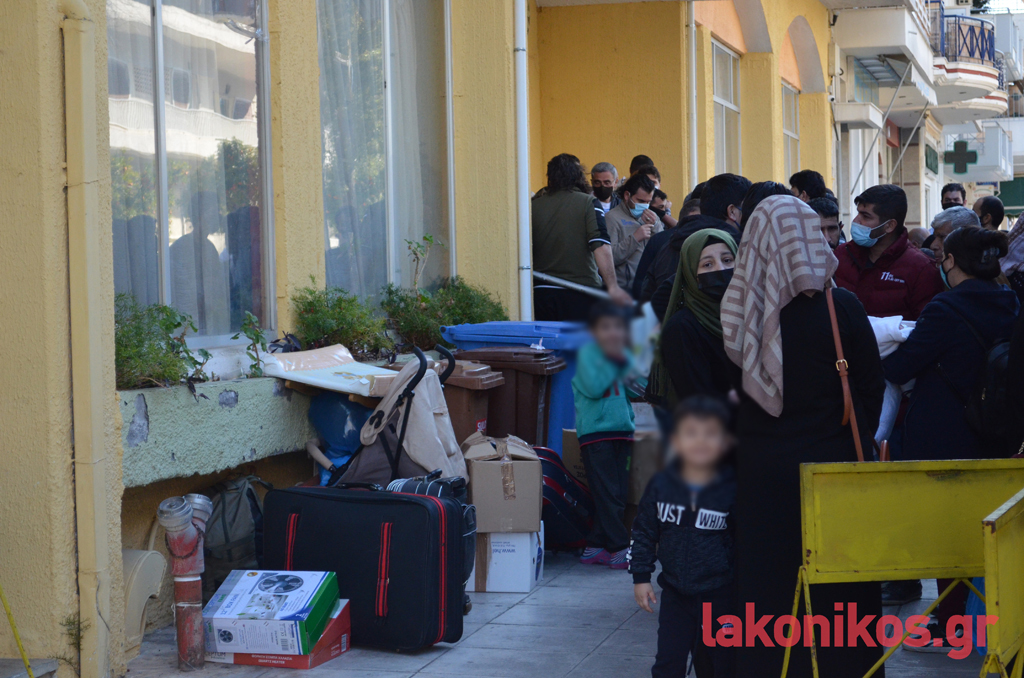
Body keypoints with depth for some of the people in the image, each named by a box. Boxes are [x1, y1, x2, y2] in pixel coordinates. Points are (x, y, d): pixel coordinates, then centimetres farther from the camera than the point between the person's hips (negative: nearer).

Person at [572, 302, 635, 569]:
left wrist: (624, 361, -3)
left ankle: (596, 546, 14)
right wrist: (611, 362, -15)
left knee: (619, 493, 6)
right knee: (607, 494, -8)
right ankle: (618, 548, -6)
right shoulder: (588, 353, -4)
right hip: (595, 430, -7)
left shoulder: (624, 355, 15)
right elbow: (594, 387, -17)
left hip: (622, 430, 7)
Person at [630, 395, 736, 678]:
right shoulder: (661, 486, -5)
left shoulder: (733, 490, -12)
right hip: (675, 593, 2)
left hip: (721, 595, -2)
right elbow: (643, 533, 6)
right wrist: (640, 577, 3)